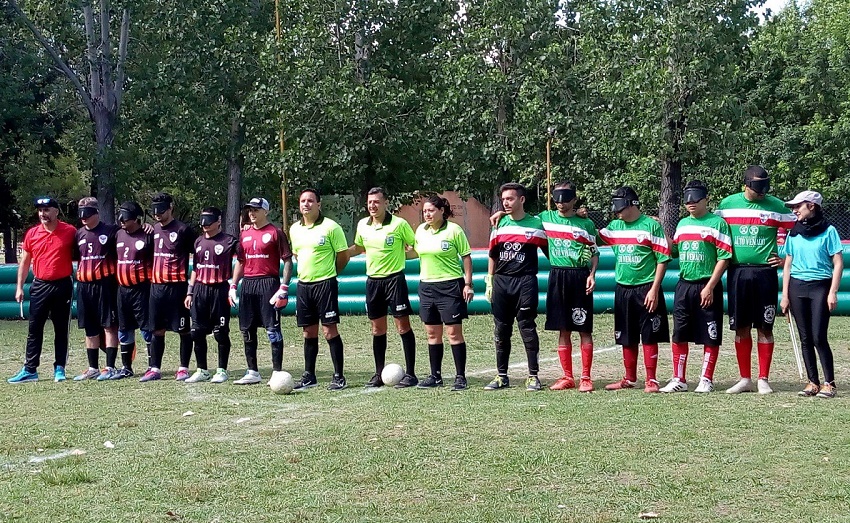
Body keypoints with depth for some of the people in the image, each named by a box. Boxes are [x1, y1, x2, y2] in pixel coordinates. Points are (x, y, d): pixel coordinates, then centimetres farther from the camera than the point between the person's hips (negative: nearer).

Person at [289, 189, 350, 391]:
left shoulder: (330, 227, -9)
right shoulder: (295, 229, 9)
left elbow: (343, 255, -4)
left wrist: (329, 273, 4)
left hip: (325, 284, -6)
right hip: (303, 284, 6)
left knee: (329, 330, -6)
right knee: (309, 332, 11)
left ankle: (339, 376, 0)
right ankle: (309, 376, 17)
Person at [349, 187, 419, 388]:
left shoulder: (399, 224, -9)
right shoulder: (362, 225, 6)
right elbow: (358, 248, 23)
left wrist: (404, 251, -20)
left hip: (394, 278, -5)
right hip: (373, 280, 5)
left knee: (403, 326, -4)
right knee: (377, 329, 9)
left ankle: (410, 374, 1)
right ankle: (379, 374, 17)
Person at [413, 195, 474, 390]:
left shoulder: (454, 230, -9)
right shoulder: (421, 230, 7)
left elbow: (466, 257, -6)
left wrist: (468, 284, -9)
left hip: (450, 285, -6)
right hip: (427, 285, 6)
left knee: (454, 332, -5)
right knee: (432, 333, 9)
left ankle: (460, 377, 1)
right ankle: (435, 376, 18)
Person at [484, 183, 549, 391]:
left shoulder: (535, 224, -1)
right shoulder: (500, 225, 10)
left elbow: (549, 252, 5)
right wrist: (489, 281, 13)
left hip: (525, 282, -4)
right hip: (501, 281, 4)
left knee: (527, 329, -3)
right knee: (501, 331, 7)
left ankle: (533, 376, 4)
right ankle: (502, 376, 15)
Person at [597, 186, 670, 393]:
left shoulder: (651, 225, -7)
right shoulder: (614, 226, 10)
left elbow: (663, 259, -9)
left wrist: (654, 289, -14)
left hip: (646, 289, -6)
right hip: (622, 289, 6)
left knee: (649, 336, -2)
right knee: (626, 338, 12)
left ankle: (651, 380, 3)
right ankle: (630, 379, 22)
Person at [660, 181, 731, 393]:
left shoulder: (717, 223, -5)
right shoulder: (682, 224, 14)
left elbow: (724, 258, -10)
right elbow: (674, 252, 24)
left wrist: (709, 287, -15)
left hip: (707, 288, -6)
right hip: (683, 286, 6)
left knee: (710, 337, 1)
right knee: (679, 335, 5)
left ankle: (706, 380, 9)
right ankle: (679, 380, 12)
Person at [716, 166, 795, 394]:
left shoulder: (777, 206, 1)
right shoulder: (727, 204, 4)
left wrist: (785, 258, 0)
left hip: (765, 272, -1)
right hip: (737, 273, 2)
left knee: (764, 328, 0)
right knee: (741, 328, 6)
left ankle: (763, 379, 7)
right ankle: (745, 379, 14)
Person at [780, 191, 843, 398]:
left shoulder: (828, 231, -2)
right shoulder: (794, 233, 10)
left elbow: (838, 263, -3)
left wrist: (833, 292, -11)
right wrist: (785, 295, 9)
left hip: (820, 287, -4)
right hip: (797, 287, 4)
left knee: (818, 337, -11)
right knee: (805, 338, 4)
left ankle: (829, 383, -3)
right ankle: (813, 382, 10)